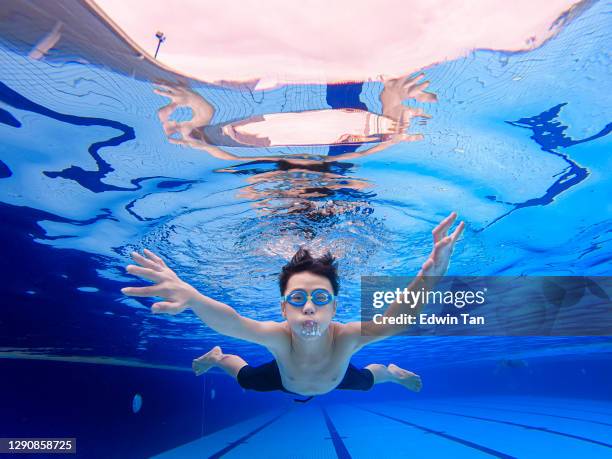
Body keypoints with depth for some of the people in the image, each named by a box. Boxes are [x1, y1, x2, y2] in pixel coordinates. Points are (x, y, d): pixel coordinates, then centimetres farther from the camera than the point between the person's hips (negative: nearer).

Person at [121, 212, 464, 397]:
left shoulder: (346, 338, -48)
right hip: (285, 378, -1)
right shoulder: (278, 337, -47)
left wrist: (430, 276, -88)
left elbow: (395, 320, -68)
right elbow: (229, 321, -69)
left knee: (366, 380, 29)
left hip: (337, 379, 1)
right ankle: (217, 358, 54)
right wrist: (191, 296, -91)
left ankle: (390, 371, 64)